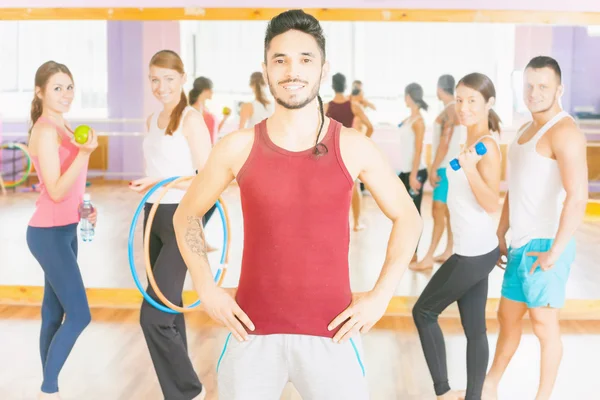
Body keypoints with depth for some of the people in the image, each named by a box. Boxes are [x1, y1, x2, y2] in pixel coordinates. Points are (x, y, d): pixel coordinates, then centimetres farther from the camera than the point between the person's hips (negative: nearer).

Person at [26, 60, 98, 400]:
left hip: (63, 231, 9)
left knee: (55, 314, 13)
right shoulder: (46, 131, -16)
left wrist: (85, 206, 10)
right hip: (50, 234, -9)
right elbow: (55, 191, -21)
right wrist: (85, 152, -29)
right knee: (79, 316, -8)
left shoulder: (62, 128, 12)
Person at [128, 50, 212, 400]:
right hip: (154, 217, 9)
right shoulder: (152, 120, 12)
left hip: (181, 219, -8)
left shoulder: (192, 119, -12)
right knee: (167, 306, 16)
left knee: (153, 315, -12)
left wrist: (161, 183, -24)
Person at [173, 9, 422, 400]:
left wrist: (381, 295, -1)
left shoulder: (354, 147, -4)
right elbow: (187, 215, 10)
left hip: (332, 332, 0)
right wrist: (206, 288, -1)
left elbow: (407, 217, 8)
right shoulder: (238, 148, -4)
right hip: (253, 331, 1)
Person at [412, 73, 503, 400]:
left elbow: (491, 203, -25)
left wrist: (469, 168, -37)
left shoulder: (487, 146, -16)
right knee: (474, 329, 12)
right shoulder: (471, 142, 11)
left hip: (474, 253, -9)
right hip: (474, 251, 9)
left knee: (423, 311, 3)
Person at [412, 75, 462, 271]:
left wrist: (433, 168, -18)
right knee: (447, 211, 13)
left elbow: (444, 144, -21)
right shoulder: (451, 110, 13)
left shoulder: (449, 111, -16)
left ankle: (429, 258, -11)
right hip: (446, 166, 10)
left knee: (438, 211, -10)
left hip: (447, 167, -10)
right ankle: (449, 251, 20)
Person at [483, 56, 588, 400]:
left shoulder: (564, 131, -15)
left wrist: (555, 253, -22)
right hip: (520, 244, 9)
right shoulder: (527, 129, 15)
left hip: (544, 246, -9)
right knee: (507, 317, 18)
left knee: (544, 324, 3)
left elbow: (578, 197, -23)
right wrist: (500, 234, 16)